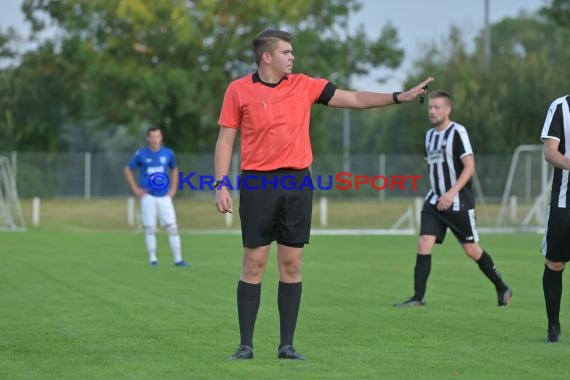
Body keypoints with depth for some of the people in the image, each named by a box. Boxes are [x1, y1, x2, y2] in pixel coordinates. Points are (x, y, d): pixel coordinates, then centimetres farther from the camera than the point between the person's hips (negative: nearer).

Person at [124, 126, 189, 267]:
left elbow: (174, 170, 22)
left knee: (172, 227, -5)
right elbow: (127, 170, 9)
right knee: (149, 228, -1)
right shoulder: (140, 154, -1)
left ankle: (178, 259, -4)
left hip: (164, 196, 2)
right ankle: (152, 258, 7)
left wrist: (173, 189, 12)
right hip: (148, 196, -1)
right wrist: (135, 189, 2)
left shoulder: (168, 153, 5)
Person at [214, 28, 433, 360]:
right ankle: (246, 345, 2)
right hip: (258, 183, -3)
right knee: (254, 265, -3)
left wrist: (399, 97, 2)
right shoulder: (239, 90, 1)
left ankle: (287, 345, 7)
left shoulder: (304, 85, 8)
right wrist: (221, 185, -6)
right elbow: (226, 139, 2)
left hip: (297, 183, 3)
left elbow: (354, 99, 9)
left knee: (292, 266, 3)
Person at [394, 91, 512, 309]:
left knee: (471, 250, 0)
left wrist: (452, 192, -25)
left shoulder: (457, 132, -10)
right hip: (435, 201, 6)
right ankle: (418, 297, -9)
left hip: (458, 202, -6)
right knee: (424, 244, -9)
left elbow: (469, 167, -16)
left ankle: (502, 289, 18)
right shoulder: (430, 135, 12)